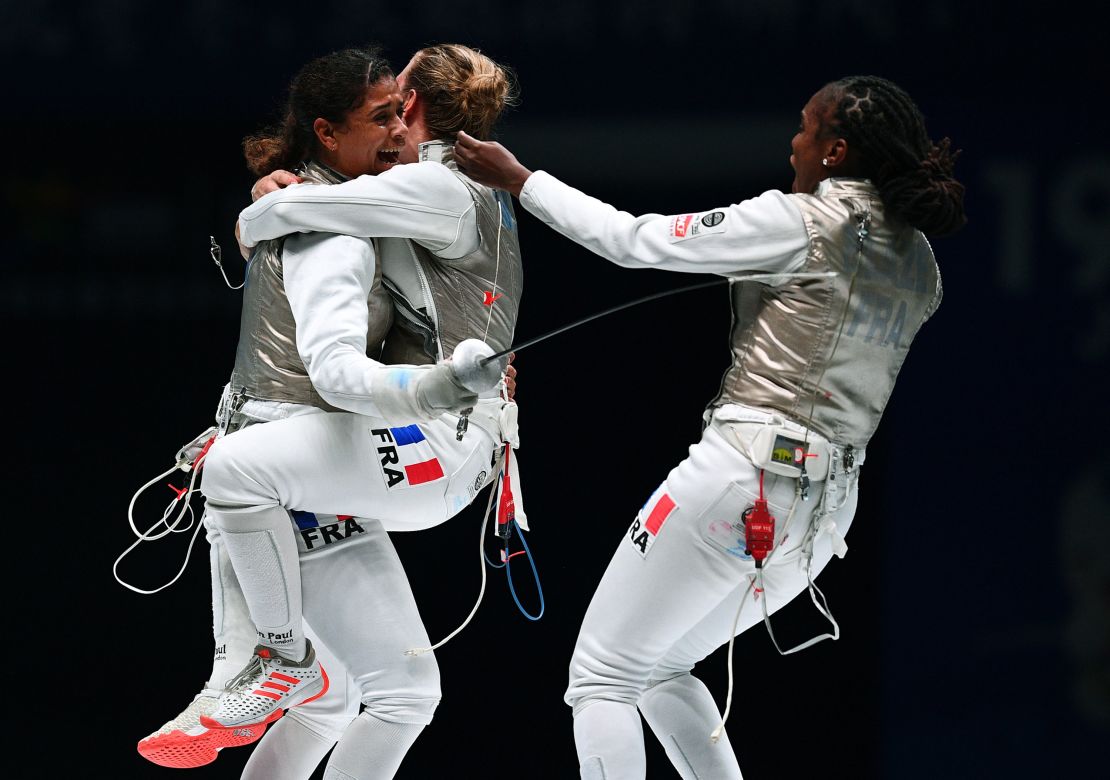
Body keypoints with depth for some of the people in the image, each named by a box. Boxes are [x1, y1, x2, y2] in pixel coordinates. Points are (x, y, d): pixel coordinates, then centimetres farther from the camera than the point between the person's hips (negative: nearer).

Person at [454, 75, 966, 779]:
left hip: (743, 476, -8)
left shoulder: (798, 222, -12)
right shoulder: (918, 263, 8)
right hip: (830, 503, 8)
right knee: (661, 670, 24)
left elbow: (634, 241, -7)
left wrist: (519, 180, 2)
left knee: (601, 679, 2)